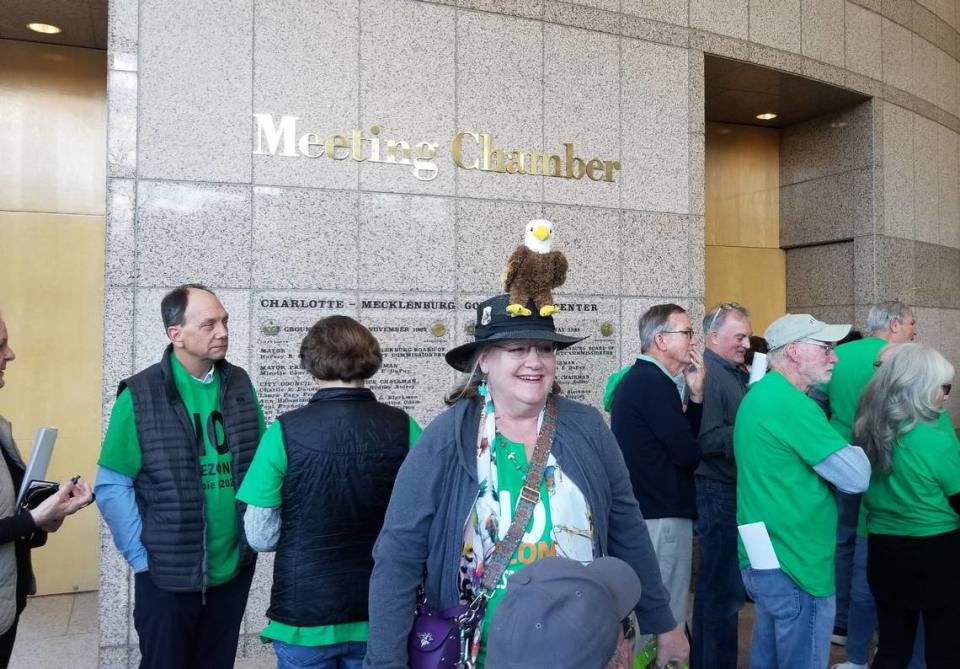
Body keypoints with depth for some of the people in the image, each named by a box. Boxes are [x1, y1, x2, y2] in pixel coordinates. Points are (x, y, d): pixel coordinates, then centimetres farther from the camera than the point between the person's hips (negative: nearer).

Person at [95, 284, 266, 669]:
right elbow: (112, 487, -8)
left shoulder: (240, 385, 1)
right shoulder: (140, 396, -11)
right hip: (167, 575, -4)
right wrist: (142, 557, -10)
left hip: (235, 567, 4)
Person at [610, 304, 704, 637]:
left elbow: (683, 438, 12)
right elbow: (688, 455, -18)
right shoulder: (656, 384, -18)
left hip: (643, 509, 10)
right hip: (663, 515, -10)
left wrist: (695, 394, 1)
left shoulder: (637, 378, 14)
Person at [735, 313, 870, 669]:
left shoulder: (761, 395, 11)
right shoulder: (791, 403, -20)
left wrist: (836, 446, 9)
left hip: (763, 559, 10)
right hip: (796, 566, -10)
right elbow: (858, 477, -18)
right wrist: (852, 446, 1)